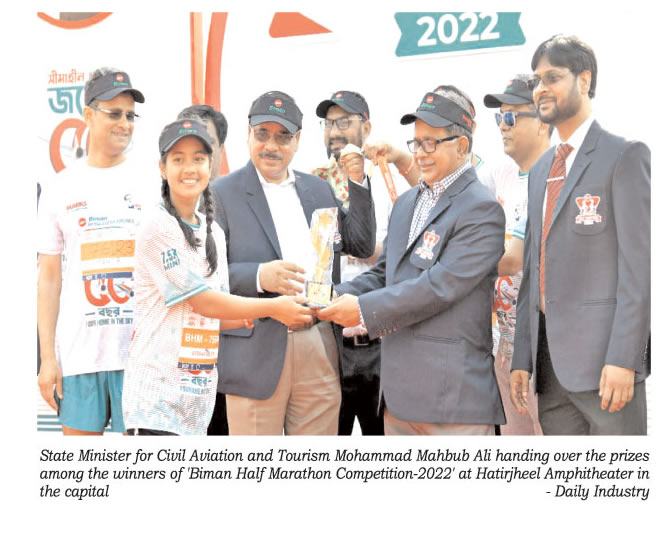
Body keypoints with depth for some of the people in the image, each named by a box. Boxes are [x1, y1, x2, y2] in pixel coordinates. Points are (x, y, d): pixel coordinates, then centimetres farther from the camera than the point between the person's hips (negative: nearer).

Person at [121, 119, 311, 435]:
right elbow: (203, 302, -11)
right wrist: (272, 307, -6)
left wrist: (262, 318, 2)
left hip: (198, 392, 7)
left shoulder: (213, 232, 14)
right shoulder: (157, 230, -10)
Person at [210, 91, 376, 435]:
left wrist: (358, 183, 3)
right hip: (256, 352, -4)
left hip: (320, 350, 4)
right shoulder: (223, 194, 1)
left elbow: (363, 246, 13)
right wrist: (259, 276, -21)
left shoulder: (319, 190, 16)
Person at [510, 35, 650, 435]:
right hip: (551, 359, 7)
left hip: (603, 356, -7)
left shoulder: (624, 155, -4)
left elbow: (639, 265, -12)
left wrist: (622, 359, -18)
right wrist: (523, 358, 12)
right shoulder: (540, 171, 18)